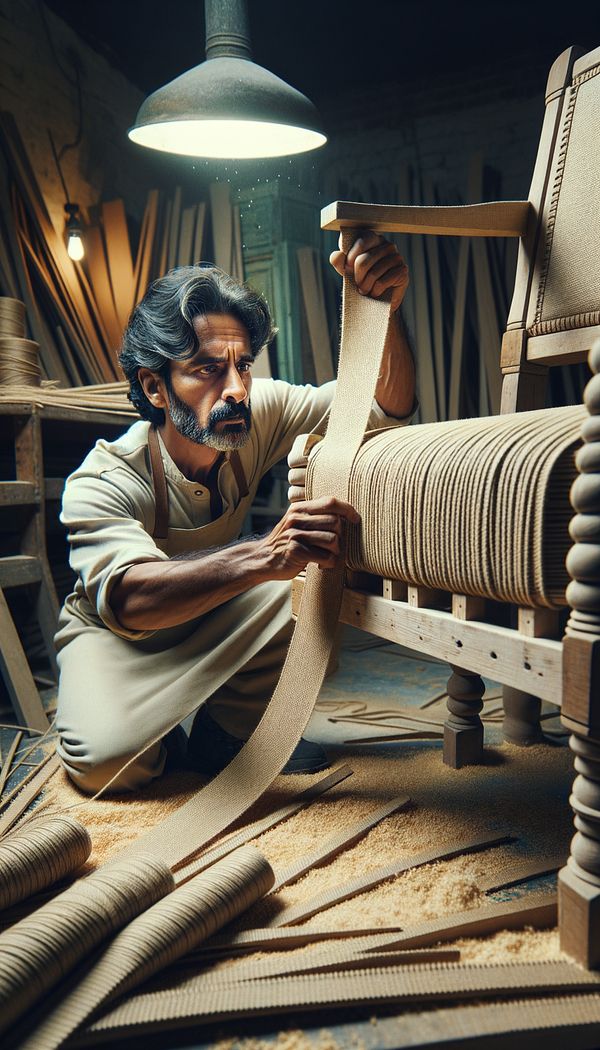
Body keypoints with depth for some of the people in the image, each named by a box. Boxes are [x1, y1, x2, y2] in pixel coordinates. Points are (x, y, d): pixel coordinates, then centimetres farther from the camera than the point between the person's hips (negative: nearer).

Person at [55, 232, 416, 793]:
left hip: (214, 618, 4)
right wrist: (262, 557, -65)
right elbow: (127, 600, -48)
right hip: (114, 634, -4)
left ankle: (227, 727, -6)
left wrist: (381, 307, -42)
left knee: (318, 561, -25)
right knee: (108, 757, -35)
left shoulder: (255, 411, -18)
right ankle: (161, 727, 4)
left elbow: (385, 408, -21)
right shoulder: (101, 483, -30)